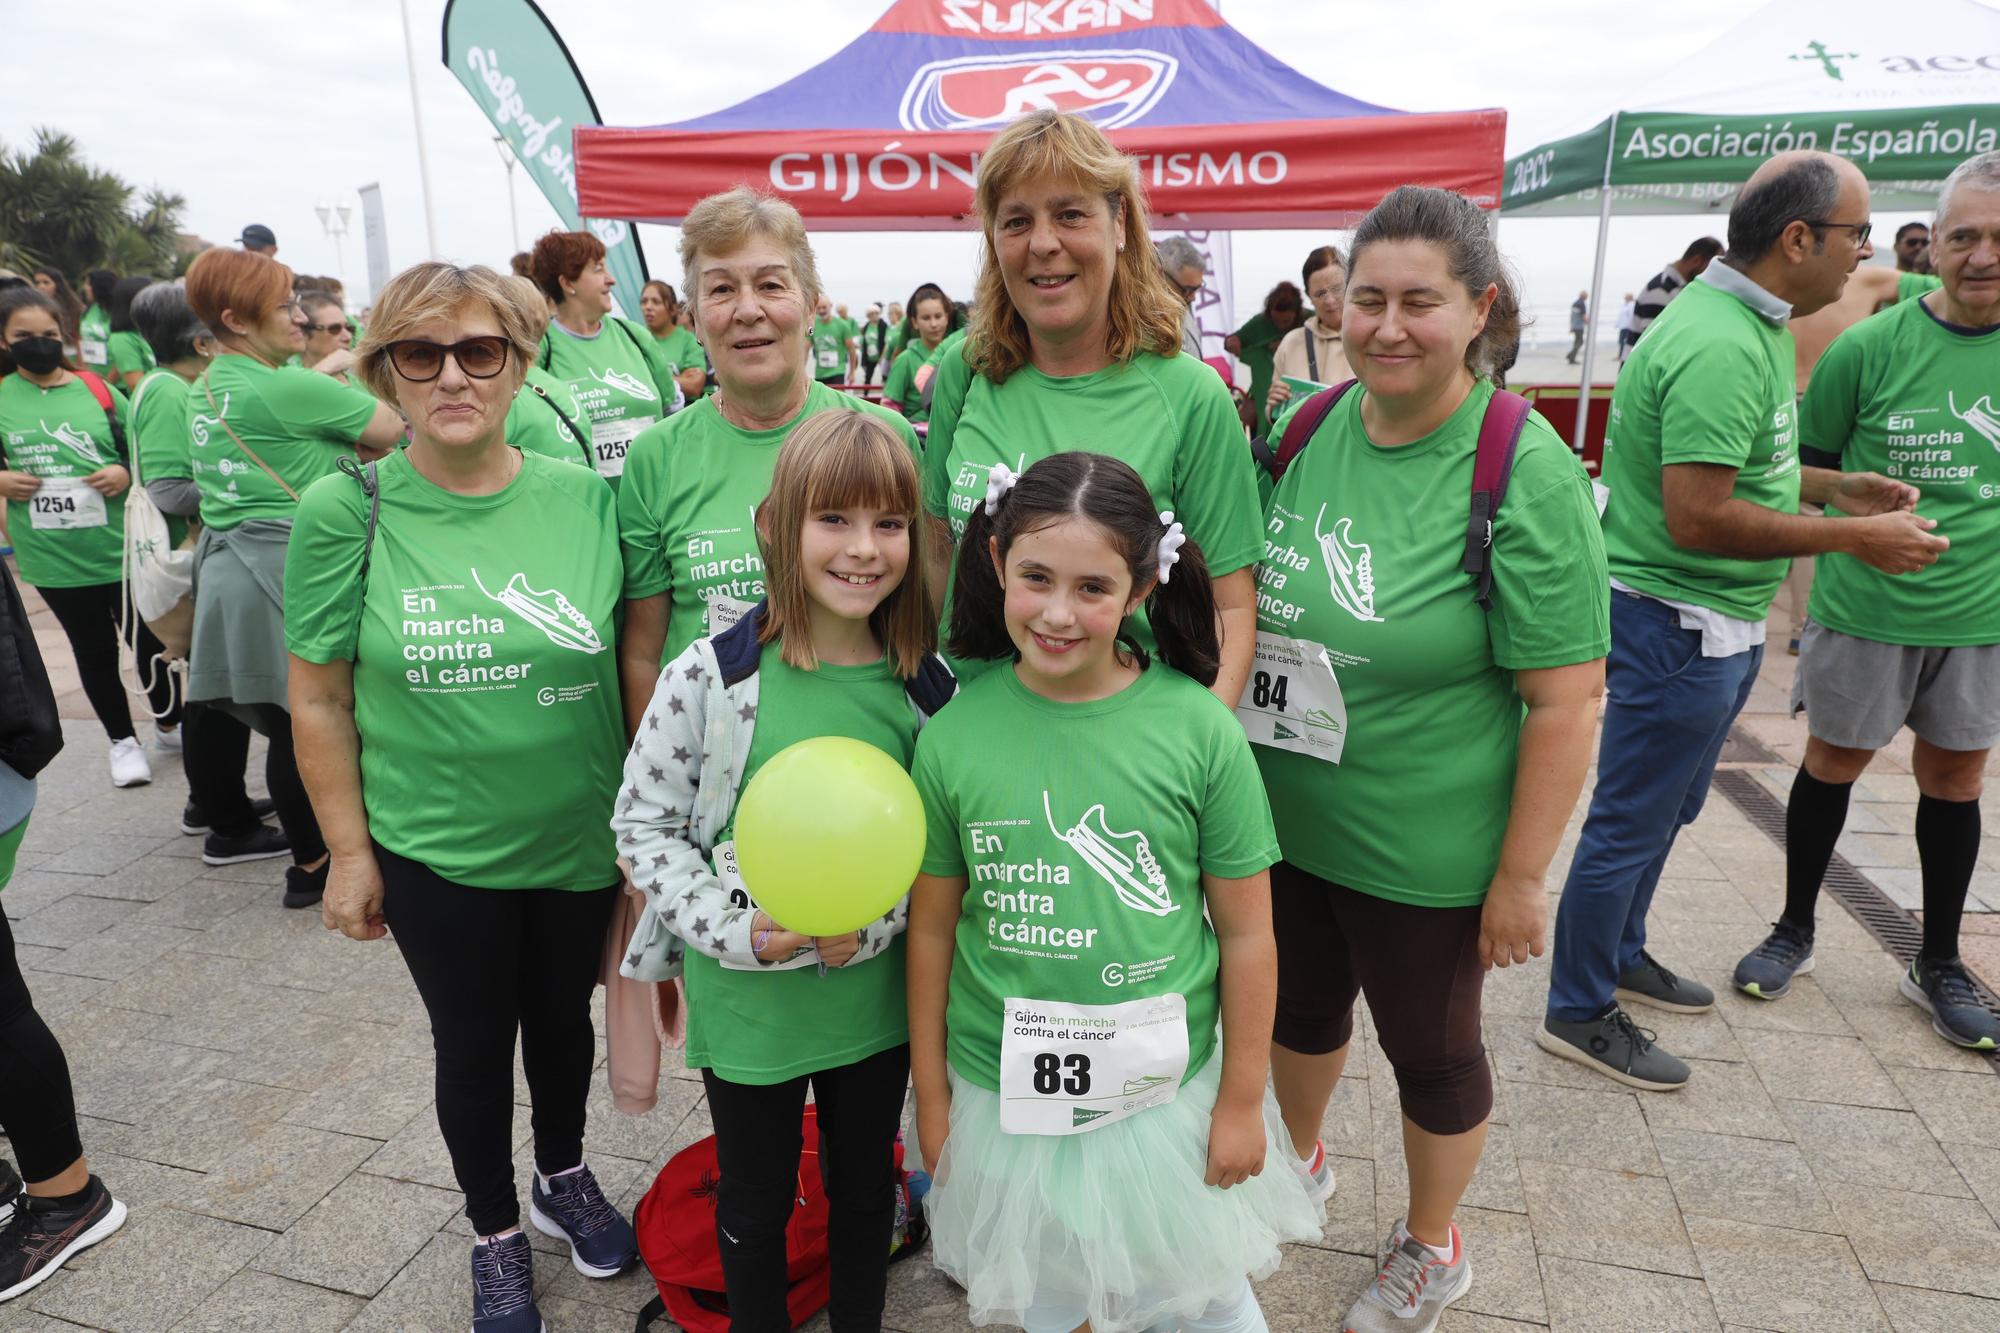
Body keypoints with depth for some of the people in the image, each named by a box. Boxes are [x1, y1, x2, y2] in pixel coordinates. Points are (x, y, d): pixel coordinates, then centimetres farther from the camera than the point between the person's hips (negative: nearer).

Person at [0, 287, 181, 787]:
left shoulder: (97, 390, -1)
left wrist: (126, 473, -13)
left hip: (123, 549, -1)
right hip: (53, 558, 1)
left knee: (149, 643, 10)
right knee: (94, 651, 13)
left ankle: (170, 723, 32)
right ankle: (122, 739, 29)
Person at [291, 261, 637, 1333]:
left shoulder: (584, 499, -8)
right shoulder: (345, 510, -10)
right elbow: (320, 697, -5)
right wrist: (349, 852, -4)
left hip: (580, 841, 1)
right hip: (435, 853, -1)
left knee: (563, 1019, 21)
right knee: (473, 1045, 17)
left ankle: (565, 1178, 50)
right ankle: (496, 1231, 43)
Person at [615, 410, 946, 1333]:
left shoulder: (928, 688, -9)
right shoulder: (712, 675, -16)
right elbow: (643, 823, -9)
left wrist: (875, 921, -15)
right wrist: (735, 930, -18)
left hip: (874, 996, 2)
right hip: (746, 1001, -2)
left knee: (864, 1181, 24)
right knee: (756, 1201, 20)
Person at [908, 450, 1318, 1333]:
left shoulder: (1199, 730, -16)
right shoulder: (953, 736, -12)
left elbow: (1246, 935, -7)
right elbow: (933, 927, -3)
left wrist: (1241, 1099, -1)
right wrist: (930, 1094, 4)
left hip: (1166, 1090, -1)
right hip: (1005, 1093, 1)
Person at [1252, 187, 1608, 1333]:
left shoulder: (1526, 474, -19)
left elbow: (1568, 699, -17)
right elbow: (1240, 601, 9)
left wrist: (1522, 877, -16)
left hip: (1423, 850, -5)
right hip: (1280, 817, 5)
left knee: (1429, 1047, 17)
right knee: (1300, 1004, 25)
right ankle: (1301, 1161, 55)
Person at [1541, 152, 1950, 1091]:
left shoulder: (1745, 323, 10)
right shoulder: (1722, 347, -24)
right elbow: (1696, 518, -29)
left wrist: (1830, 485, 12)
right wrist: (1853, 537, -20)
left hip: (1716, 624, 11)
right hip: (1677, 623, -11)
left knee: (1665, 809, 23)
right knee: (1630, 825, 2)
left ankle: (1620, 955, 41)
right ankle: (1579, 1014, 18)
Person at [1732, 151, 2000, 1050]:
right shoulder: (1871, 348, -9)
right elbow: (1804, 463, 0)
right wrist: (1865, 517, -12)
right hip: (1866, 606, -2)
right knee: (1833, 764, 11)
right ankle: (1795, 933, 31)